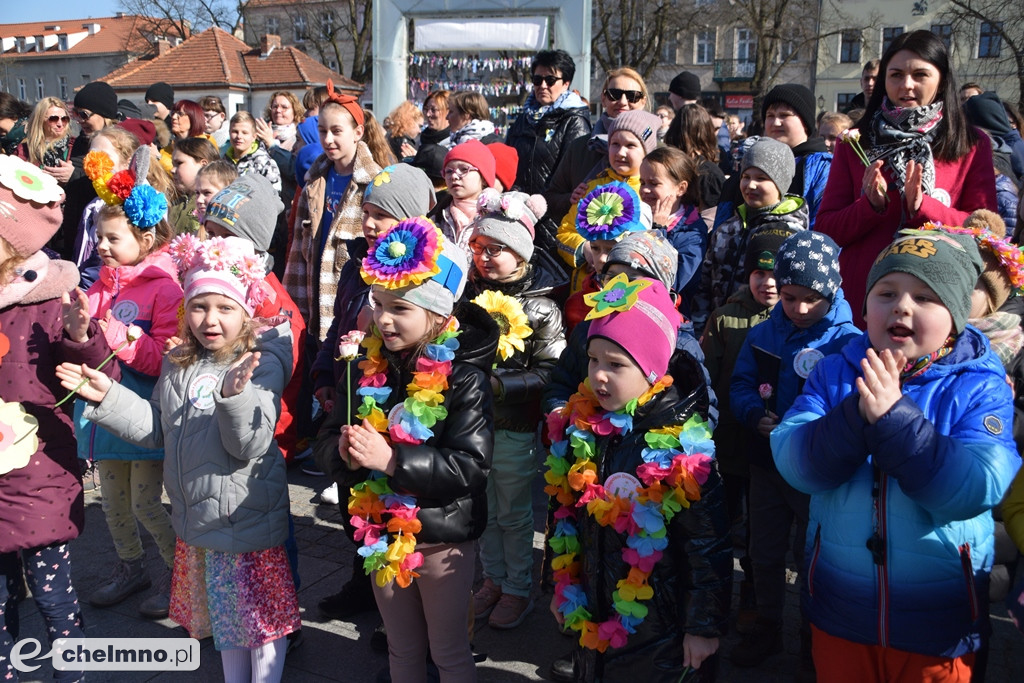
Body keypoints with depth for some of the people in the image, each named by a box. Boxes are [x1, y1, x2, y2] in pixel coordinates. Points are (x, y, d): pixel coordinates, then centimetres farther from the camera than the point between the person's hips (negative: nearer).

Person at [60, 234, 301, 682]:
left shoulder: (261, 364, -17)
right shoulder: (178, 364, 4)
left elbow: (250, 445, -25)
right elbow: (156, 429, 10)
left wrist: (235, 394, -42)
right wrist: (108, 397, -2)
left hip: (248, 518, -6)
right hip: (196, 517, 7)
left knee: (262, 614, 9)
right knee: (221, 615, 22)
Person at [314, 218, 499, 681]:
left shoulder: (464, 378, -18)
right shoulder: (367, 369, -2)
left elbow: (470, 465, -25)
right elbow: (326, 442, -1)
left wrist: (390, 459, -31)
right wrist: (344, 452, -24)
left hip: (443, 538, -5)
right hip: (381, 534, 5)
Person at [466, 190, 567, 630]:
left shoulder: (540, 304, -14)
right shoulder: (469, 290, 2)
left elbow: (550, 371, -16)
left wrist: (499, 384, -23)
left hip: (514, 426, -5)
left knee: (514, 512, 11)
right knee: (482, 508, 18)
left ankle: (518, 589, 30)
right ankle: (493, 578, 38)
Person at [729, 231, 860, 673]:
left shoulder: (849, 342, -14)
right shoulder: (763, 335, 0)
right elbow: (740, 386, 1)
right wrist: (757, 416, -18)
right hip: (766, 464, 4)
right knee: (765, 553, 19)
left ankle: (815, 636, 35)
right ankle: (767, 627, 40)